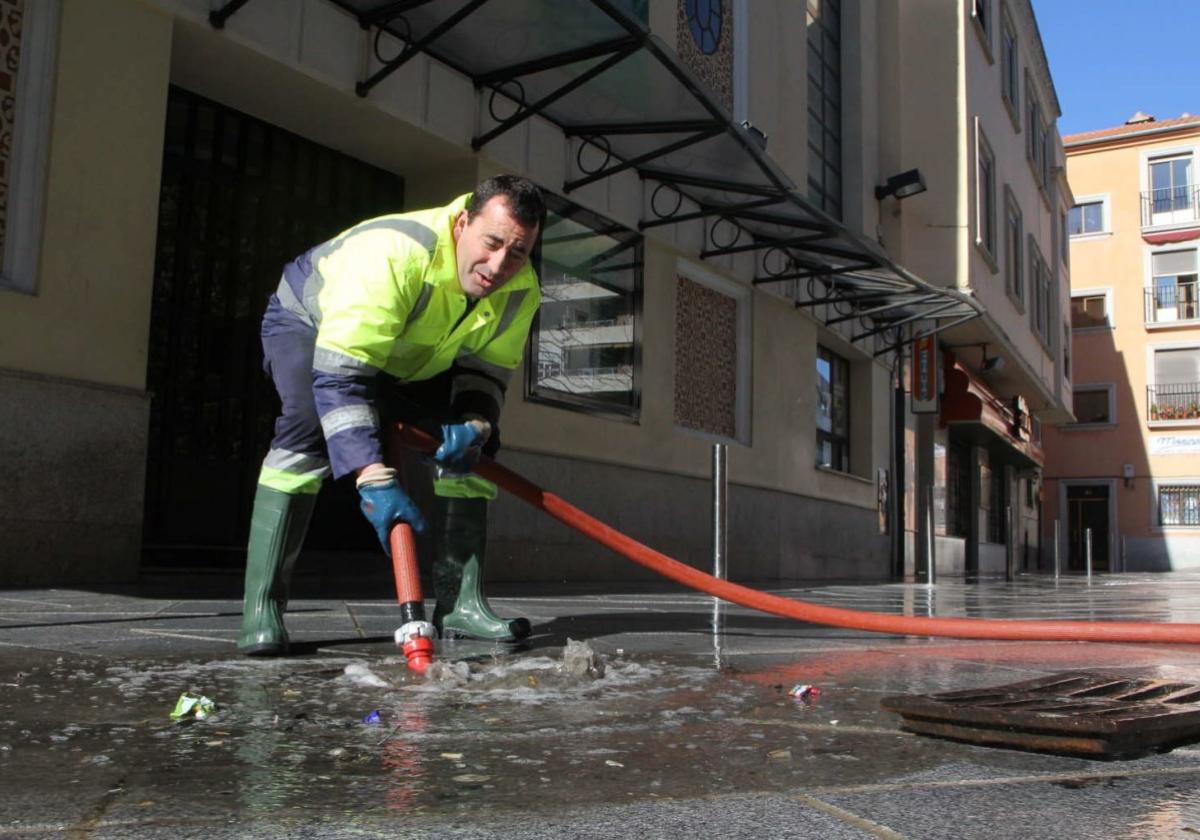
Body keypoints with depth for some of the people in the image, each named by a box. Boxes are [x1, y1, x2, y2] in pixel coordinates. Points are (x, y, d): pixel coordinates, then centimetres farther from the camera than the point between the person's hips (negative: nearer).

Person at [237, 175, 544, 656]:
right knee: (310, 425, -33)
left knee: (473, 446, -9)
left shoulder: (520, 291, -22)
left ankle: (461, 603, -5)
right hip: (309, 324, -6)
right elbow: (338, 376, -47)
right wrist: (374, 478, -54)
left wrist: (474, 425, -34)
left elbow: (488, 369, -11)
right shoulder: (393, 254, -43)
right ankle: (261, 608, -27)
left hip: (416, 362, 6)